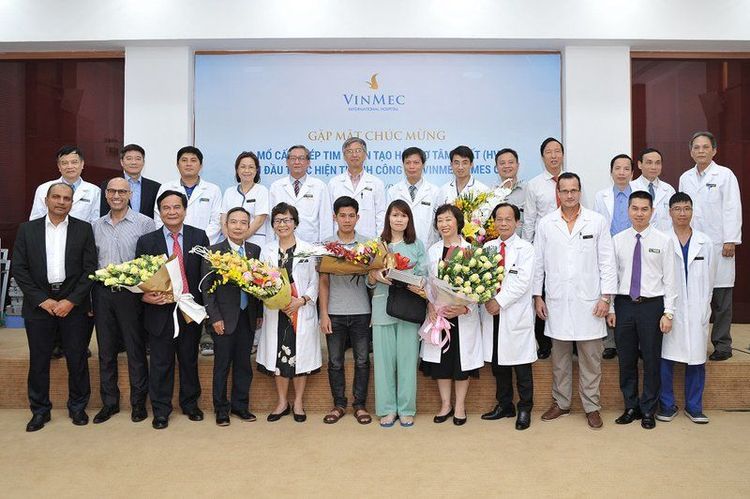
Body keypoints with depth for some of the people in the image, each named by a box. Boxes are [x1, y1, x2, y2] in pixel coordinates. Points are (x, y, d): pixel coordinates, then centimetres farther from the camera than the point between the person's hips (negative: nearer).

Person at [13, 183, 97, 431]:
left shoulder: (84, 229, 2)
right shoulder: (27, 229, 5)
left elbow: (90, 268, -2)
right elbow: (19, 269, 2)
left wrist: (71, 301, -10)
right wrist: (42, 300, -8)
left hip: (73, 304, -1)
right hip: (39, 304, 1)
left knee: (77, 359, 5)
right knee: (38, 360, 8)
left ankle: (78, 406, 22)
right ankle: (40, 410, 24)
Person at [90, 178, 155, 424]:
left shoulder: (144, 223, -3)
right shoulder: (96, 226, 11)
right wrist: (90, 292, 6)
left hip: (131, 292, -4)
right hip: (102, 293, 4)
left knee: (136, 350, 3)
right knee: (106, 350, 12)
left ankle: (138, 402, 16)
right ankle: (109, 402, 24)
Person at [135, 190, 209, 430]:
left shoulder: (199, 237, 1)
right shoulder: (146, 241, 0)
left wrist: (204, 306, -6)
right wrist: (145, 296, -19)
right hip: (160, 311, -1)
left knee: (189, 360, 15)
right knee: (161, 363, 9)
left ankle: (190, 404, 32)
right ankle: (161, 410, 24)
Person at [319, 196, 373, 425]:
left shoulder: (366, 244, 3)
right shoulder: (327, 245, 4)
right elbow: (324, 282, 4)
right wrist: (324, 314, -1)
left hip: (361, 311, 0)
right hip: (335, 312, 1)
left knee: (362, 360, 6)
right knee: (335, 361, 8)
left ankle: (360, 404, 18)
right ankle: (339, 405, 21)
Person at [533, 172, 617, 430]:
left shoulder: (598, 221, 1)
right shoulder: (545, 224, 4)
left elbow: (607, 262, 1)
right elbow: (538, 262, 7)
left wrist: (606, 297, -4)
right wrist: (537, 296, 4)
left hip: (589, 302, -1)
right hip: (556, 302, 1)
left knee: (591, 358, 5)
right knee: (559, 356, 11)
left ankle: (592, 406, 18)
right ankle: (561, 402, 25)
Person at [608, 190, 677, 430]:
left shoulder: (663, 240, -2)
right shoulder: (617, 240, 4)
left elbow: (669, 279, -2)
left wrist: (668, 313, -7)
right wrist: (610, 308, 2)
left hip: (652, 305, -2)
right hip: (624, 304, 2)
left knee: (651, 360, 7)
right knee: (626, 360, 10)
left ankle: (648, 410, 23)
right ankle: (631, 407, 26)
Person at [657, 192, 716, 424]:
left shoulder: (705, 243, 6)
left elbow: (709, 278, 10)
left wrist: (704, 307, 6)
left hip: (696, 312, 2)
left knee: (696, 360, 7)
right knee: (666, 359, 1)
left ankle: (694, 407, 21)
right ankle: (667, 405, 15)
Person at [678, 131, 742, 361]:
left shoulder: (725, 175, 1)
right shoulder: (685, 178, 13)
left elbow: (732, 209, -4)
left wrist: (730, 241, -10)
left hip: (718, 246, -3)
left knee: (721, 300, 2)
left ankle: (722, 345, 12)